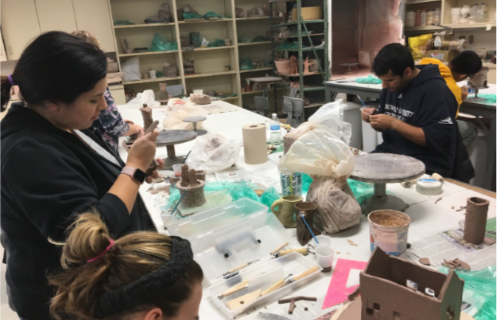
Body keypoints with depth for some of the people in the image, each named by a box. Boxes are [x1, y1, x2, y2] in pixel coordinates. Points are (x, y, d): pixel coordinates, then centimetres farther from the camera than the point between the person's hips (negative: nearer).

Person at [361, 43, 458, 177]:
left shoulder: (435, 90, -14)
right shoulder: (391, 86, 8)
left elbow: (436, 139, -19)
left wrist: (393, 123, -22)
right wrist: (373, 120, -5)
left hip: (424, 166, -7)